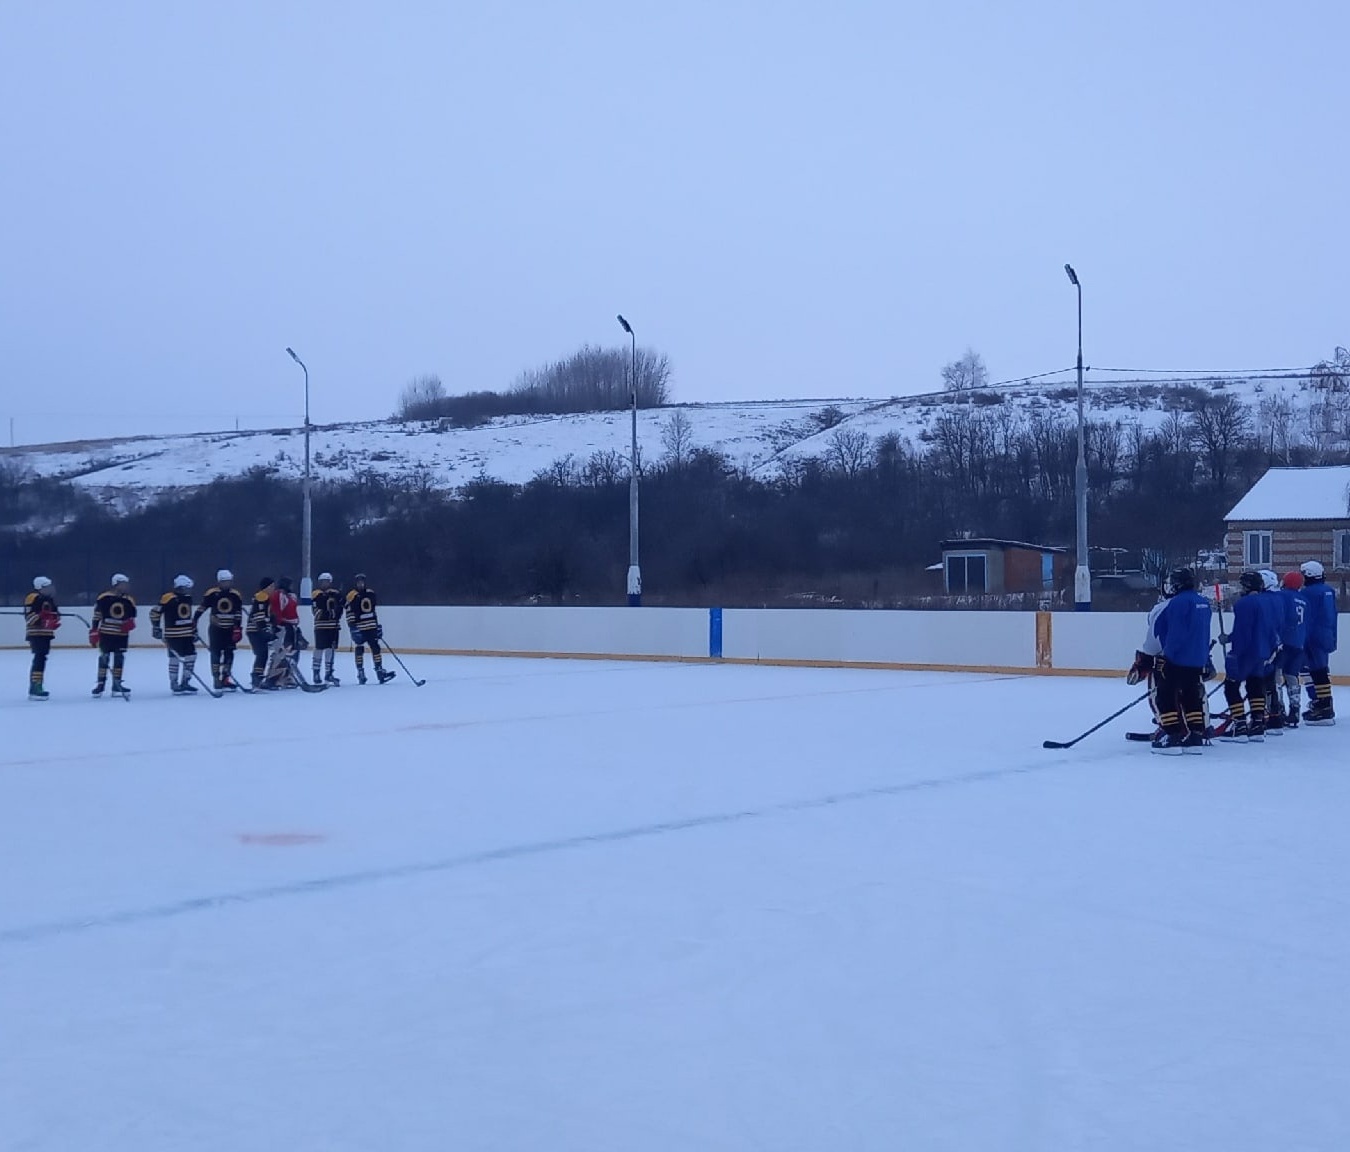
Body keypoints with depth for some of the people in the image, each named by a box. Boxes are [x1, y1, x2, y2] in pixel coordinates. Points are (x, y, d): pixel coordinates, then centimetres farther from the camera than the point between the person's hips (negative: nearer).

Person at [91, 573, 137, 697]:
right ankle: (100, 684, 10)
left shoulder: (129, 601, 5)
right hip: (106, 633, -4)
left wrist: (130, 624, -11)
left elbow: (132, 618, 12)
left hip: (122, 635, 4)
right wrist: (94, 633, -6)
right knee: (104, 658, 1)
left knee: (119, 659, 6)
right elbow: (96, 616, -5)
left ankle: (117, 685, 12)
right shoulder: (103, 598, -8)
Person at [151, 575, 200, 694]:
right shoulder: (168, 598, -14)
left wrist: (194, 630, 22)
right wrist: (156, 627, -8)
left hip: (187, 634, 8)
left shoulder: (188, 598, 11)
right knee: (175, 659, -3)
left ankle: (185, 683, 15)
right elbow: (154, 612, -11)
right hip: (173, 634, -8)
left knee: (191, 656, 5)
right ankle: (174, 684, 5)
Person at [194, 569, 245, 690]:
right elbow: (201, 608, -4)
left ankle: (225, 679, 12)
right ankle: (216, 680, 4)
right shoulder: (211, 593, -8)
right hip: (215, 628, -3)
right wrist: (193, 622, -7)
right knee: (216, 654, -1)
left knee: (229, 654, 4)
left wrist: (238, 629, -3)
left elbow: (239, 614, 2)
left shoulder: (236, 595, 2)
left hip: (230, 629, 3)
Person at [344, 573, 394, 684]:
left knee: (376, 647, 1)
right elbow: (349, 614, -12)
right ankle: (360, 673, 8)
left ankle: (380, 671, 2)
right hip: (359, 628, -5)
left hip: (372, 627, 5)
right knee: (360, 649, 1)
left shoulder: (371, 593, 10)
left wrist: (378, 625, 17)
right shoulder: (352, 596, -9)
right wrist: (353, 628, -19)